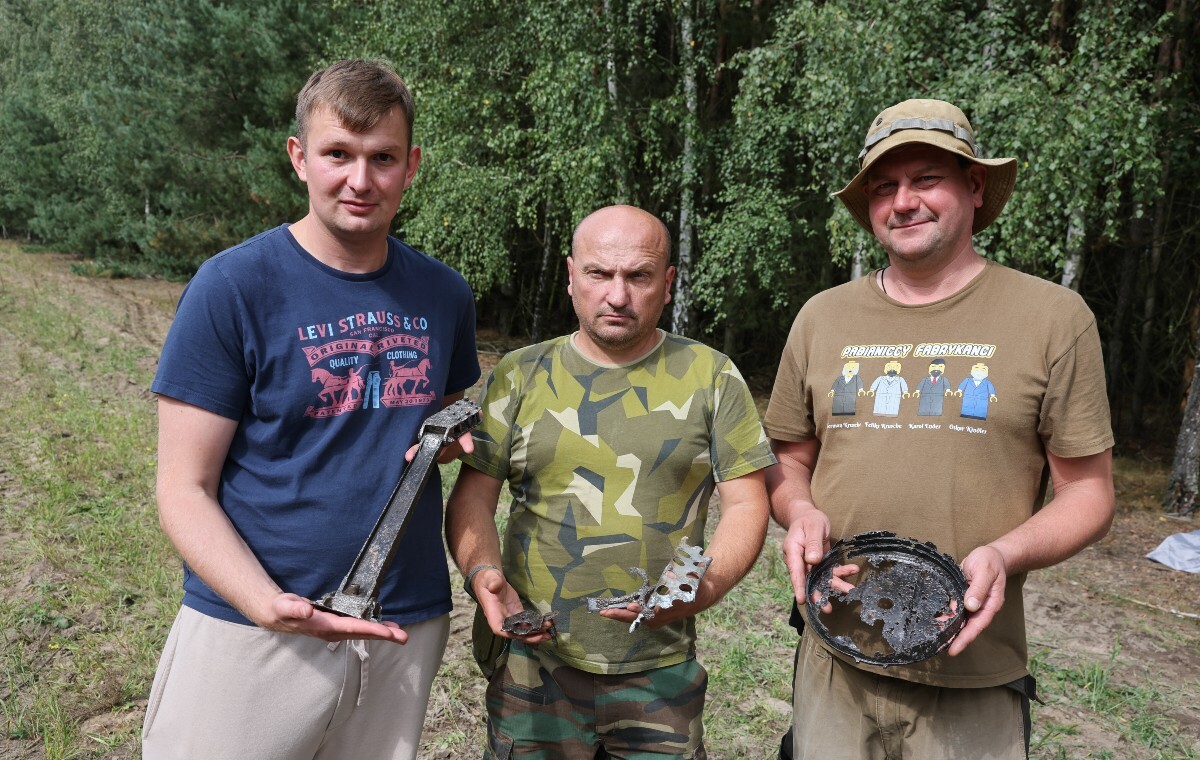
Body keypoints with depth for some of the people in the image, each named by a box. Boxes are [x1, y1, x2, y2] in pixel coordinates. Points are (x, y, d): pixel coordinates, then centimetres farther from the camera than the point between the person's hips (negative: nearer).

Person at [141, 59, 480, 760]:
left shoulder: (445, 295, 3)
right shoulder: (233, 287, -10)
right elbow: (185, 489, -9)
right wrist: (269, 605, -25)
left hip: (407, 625, 4)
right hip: (252, 633, -4)